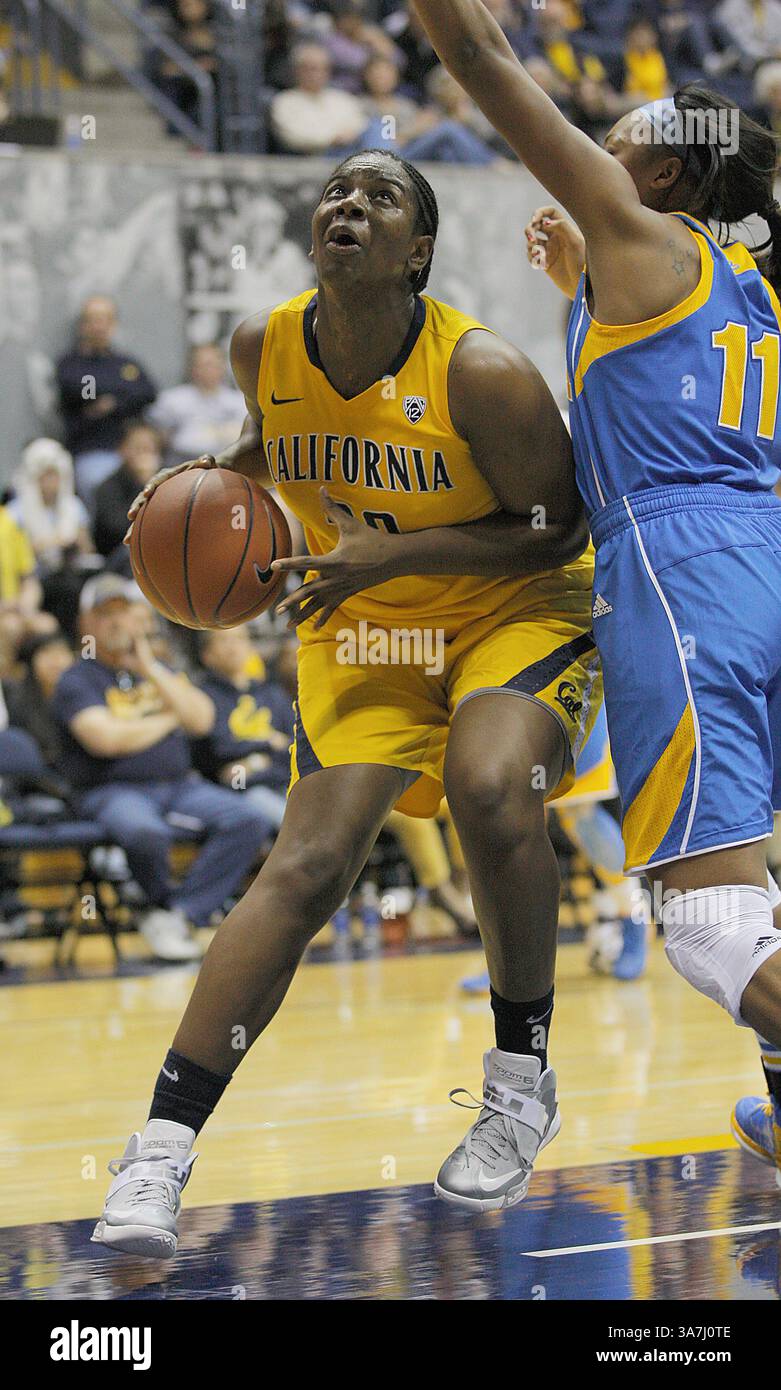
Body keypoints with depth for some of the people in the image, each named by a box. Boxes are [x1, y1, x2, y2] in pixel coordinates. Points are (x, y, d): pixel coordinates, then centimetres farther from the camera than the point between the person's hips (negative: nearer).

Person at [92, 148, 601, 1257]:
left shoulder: (482, 374, -24)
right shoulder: (266, 347, -9)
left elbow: (556, 529, -17)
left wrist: (390, 552, -27)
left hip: (517, 614, -3)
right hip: (364, 629, 4)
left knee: (492, 792, -33)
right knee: (309, 867, -12)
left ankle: (523, 1074, -10)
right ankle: (162, 1148, -14)